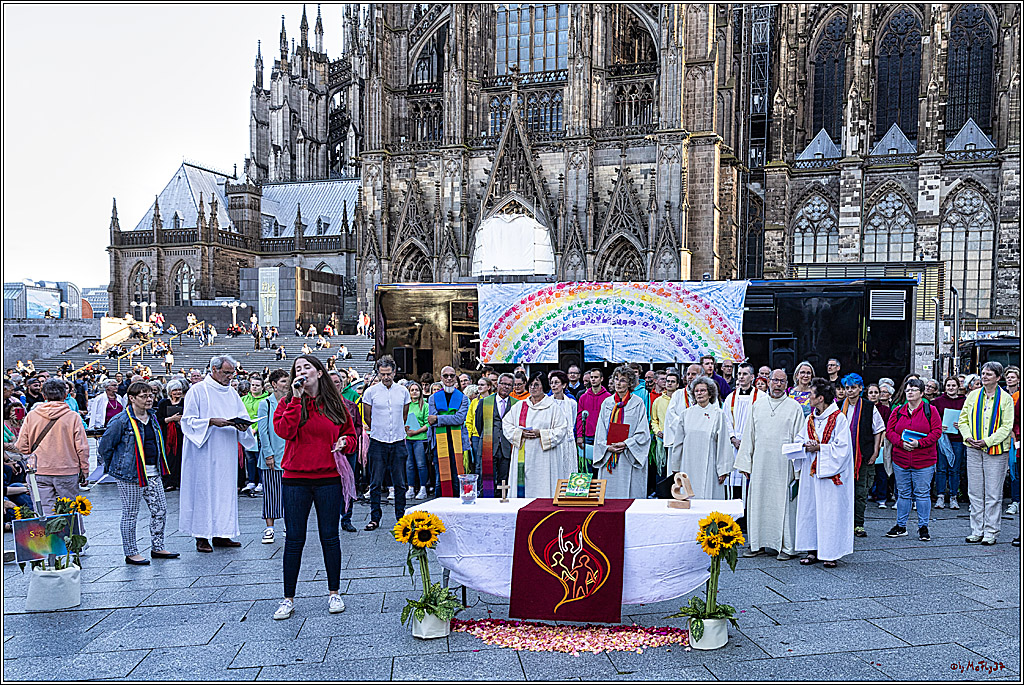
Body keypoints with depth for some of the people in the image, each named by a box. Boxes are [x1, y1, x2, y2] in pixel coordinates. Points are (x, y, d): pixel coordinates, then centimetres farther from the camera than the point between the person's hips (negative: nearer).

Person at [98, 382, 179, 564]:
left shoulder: (152, 416, 9)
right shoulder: (121, 421, -15)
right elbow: (105, 445, -8)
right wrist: (114, 467, 0)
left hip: (153, 473, 8)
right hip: (131, 474, -7)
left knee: (160, 509, 10)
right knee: (130, 513, 4)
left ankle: (157, 548, 22)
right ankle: (131, 553, 15)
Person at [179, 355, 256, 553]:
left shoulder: (232, 393, 14)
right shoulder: (197, 391, -3)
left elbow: (244, 417, 15)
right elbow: (188, 420, -8)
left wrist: (242, 426, -7)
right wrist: (211, 422, -20)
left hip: (226, 452, 6)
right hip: (204, 452, -6)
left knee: (225, 490, 6)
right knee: (203, 489, -3)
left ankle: (220, 534, 13)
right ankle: (201, 536, 5)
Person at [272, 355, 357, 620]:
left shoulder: (336, 403, 6)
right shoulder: (288, 402, 3)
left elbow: (350, 434, 14)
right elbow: (284, 430, -16)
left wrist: (344, 442, -7)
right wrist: (296, 398, -16)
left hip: (329, 479, 1)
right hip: (295, 480, 0)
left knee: (329, 537, 8)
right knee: (294, 540, 5)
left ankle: (334, 593, 23)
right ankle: (288, 599, 18)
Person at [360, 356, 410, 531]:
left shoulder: (403, 391, 4)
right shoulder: (370, 391, -2)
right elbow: (367, 418, 7)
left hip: (398, 443, 2)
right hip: (378, 443, -1)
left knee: (400, 483, 6)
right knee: (375, 483, 2)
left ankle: (401, 517, 16)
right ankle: (375, 518, 12)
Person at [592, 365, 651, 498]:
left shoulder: (637, 403, -1)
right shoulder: (607, 402, 10)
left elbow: (643, 432, -5)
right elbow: (600, 430, 9)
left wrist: (625, 444, -16)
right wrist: (607, 447, -7)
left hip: (630, 457, -3)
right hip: (608, 457, 3)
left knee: (630, 494, -1)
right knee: (608, 492, 3)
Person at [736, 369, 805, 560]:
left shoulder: (794, 407, 2)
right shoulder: (757, 406, 11)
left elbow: (799, 439, -1)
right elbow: (749, 436, 12)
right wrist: (745, 463, 8)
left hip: (783, 465, -3)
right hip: (760, 464, 4)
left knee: (783, 503, 0)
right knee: (758, 501, 7)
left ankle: (787, 547, 10)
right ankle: (758, 544, 18)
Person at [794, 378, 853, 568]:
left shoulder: (839, 419, -9)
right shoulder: (810, 419, 11)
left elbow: (842, 447, -14)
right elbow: (799, 440, 13)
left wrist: (819, 447, -16)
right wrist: (805, 446, -8)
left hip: (831, 474, -6)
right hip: (810, 472, 6)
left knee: (830, 511, -1)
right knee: (809, 508, 7)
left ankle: (830, 552, 9)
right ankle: (813, 550, 15)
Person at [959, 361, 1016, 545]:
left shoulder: (1006, 398, -2)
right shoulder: (973, 395, 8)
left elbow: (1007, 426, -7)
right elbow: (963, 419, 11)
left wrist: (987, 441, -17)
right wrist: (968, 437, -6)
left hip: (995, 451, -3)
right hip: (974, 449, 3)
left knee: (993, 494, 1)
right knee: (975, 492, 7)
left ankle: (991, 532, 9)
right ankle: (977, 530, 15)